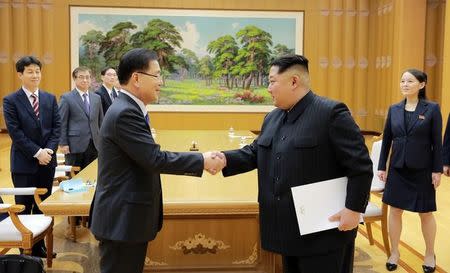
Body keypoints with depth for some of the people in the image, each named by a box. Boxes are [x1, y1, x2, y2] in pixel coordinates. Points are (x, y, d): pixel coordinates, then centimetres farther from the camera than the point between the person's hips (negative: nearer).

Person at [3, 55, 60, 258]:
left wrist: (49, 150, -10)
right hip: (24, 164, -4)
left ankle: (39, 246, 24)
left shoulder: (50, 99, 8)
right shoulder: (11, 101, -4)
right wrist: (37, 153, -17)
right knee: (23, 208, 7)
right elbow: (15, 132, -11)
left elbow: (57, 127, 4)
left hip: (47, 161, 4)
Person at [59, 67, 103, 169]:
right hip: (75, 145, -4)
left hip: (94, 145, 4)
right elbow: (62, 123, -4)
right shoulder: (66, 98, -2)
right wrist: (63, 144, -9)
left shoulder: (97, 98, 12)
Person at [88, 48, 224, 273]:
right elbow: (155, 159, -24)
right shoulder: (125, 113, -22)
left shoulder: (129, 109, 10)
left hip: (128, 216, 10)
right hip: (122, 218, -10)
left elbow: (148, 158, 13)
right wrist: (202, 161, -14)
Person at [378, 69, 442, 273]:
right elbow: (386, 140, 6)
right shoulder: (394, 109, 3)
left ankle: (430, 254, 29)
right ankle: (394, 252, 24)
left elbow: (437, 142, -6)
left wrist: (437, 170, -9)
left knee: (426, 213, 9)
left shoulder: (432, 109, -6)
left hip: (422, 170, -3)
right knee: (394, 210, 8)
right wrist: (382, 167, 3)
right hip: (397, 168, 3)